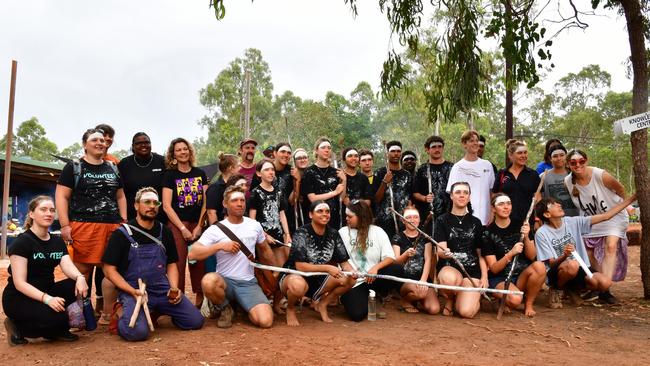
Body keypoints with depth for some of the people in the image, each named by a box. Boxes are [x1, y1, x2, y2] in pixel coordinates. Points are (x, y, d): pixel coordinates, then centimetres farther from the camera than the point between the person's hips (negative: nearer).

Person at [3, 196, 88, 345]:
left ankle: (56, 330, -1)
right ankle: (18, 327, -3)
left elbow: (68, 266, -10)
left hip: (46, 292, 7)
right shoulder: (22, 242, -14)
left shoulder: (57, 241, 6)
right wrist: (46, 299, -35)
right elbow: (19, 283, -20)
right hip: (18, 298, -7)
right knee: (58, 317, -32)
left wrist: (79, 277, -34)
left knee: (78, 286, -20)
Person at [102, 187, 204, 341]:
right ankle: (124, 315, 7)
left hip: (163, 290, 5)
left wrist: (174, 288, -3)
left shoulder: (164, 232, 11)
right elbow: (109, 269, -4)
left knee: (196, 321, -6)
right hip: (133, 291, -4)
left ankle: (157, 311, 18)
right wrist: (133, 291, -17)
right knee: (137, 331, -30)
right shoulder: (122, 234, -3)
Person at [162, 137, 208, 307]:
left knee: (199, 263, 1)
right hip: (177, 225, -2)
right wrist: (183, 228, -9)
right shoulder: (170, 175, 2)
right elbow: (166, 205, -3)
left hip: (198, 224, 3)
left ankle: (199, 301, 12)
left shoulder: (200, 173, 10)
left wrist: (199, 226, -3)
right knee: (178, 263, -7)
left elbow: (205, 202, 8)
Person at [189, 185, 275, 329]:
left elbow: (265, 250, 22)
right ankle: (224, 308, -4)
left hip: (248, 283, 2)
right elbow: (192, 254, -16)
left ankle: (244, 306, 14)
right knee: (208, 281, -39)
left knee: (265, 321, -21)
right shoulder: (216, 229, -6)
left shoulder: (255, 225, 5)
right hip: (225, 280, -2)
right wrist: (220, 245, -21)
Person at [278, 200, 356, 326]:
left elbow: (344, 261, -3)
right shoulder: (301, 234, -19)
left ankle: (322, 304, 9)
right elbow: (300, 266, -25)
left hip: (316, 279, 6)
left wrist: (351, 271, -26)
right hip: (292, 276, -5)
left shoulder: (333, 234, -2)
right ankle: (290, 308, -5)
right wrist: (327, 268, -33)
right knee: (298, 285, -41)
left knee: (350, 279, -12)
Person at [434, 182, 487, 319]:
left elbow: (481, 253, 13)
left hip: (472, 271, 1)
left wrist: (484, 276, 0)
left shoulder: (476, 222, 13)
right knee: (450, 279, -40)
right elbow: (440, 250, -8)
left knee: (467, 312, -21)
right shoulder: (442, 220, 4)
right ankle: (450, 299, -2)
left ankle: (475, 299, 18)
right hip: (449, 267, -1)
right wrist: (444, 252, -32)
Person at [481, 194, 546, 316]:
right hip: (499, 279, -4)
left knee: (539, 266, -28)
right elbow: (494, 269, -10)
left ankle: (529, 304, -6)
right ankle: (503, 300, 3)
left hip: (522, 275, 4)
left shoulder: (520, 226, 4)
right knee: (515, 300, -35)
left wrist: (526, 237, -17)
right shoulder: (488, 233, -6)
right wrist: (511, 253, -26)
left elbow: (531, 257, 0)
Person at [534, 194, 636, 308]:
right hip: (557, 273, -5)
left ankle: (572, 288, 8)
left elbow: (605, 216, -1)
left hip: (579, 269, 5)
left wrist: (631, 198, -4)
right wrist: (564, 256, -35)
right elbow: (552, 263, -13)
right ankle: (556, 290, -7)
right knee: (572, 265, -38)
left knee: (605, 283, -22)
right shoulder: (541, 234, -12)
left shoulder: (573, 222, 0)